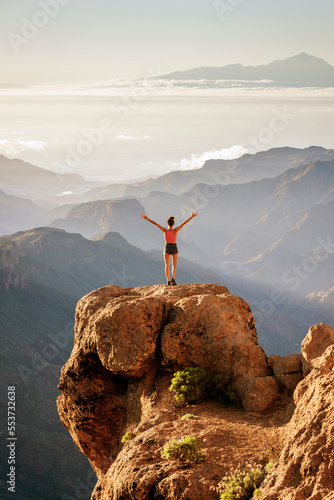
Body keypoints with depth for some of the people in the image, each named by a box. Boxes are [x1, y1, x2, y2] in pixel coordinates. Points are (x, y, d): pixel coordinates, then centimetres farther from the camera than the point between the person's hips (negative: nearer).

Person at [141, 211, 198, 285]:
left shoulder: (165, 230, -11)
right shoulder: (175, 230, -11)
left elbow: (155, 223, -12)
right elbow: (184, 223, -11)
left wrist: (146, 218, -10)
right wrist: (192, 216, -9)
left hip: (167, 248, 0)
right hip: (174, 248, 0)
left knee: (167, 265, 7)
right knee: (174, 265, 11)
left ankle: (168, 281, -6)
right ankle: (173, 279, -12)